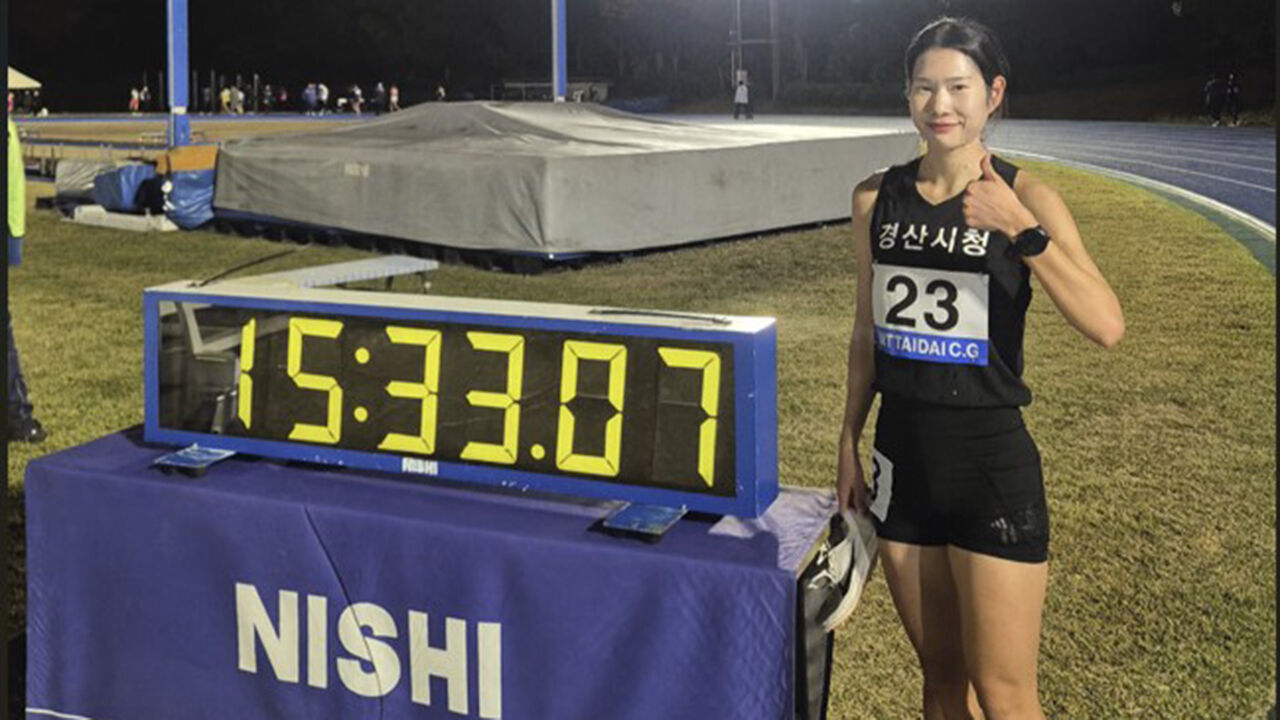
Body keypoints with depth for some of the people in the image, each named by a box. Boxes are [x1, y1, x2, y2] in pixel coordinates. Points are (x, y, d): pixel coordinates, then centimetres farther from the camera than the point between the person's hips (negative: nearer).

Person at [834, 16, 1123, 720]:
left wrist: (1020, 229, -30)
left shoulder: (1023, 197, -9)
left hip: (992, 461, -4)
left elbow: (1107, 326, -22)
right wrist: (849, 447, 13)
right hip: (902, 457, 4)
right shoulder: (877, 197, 3)